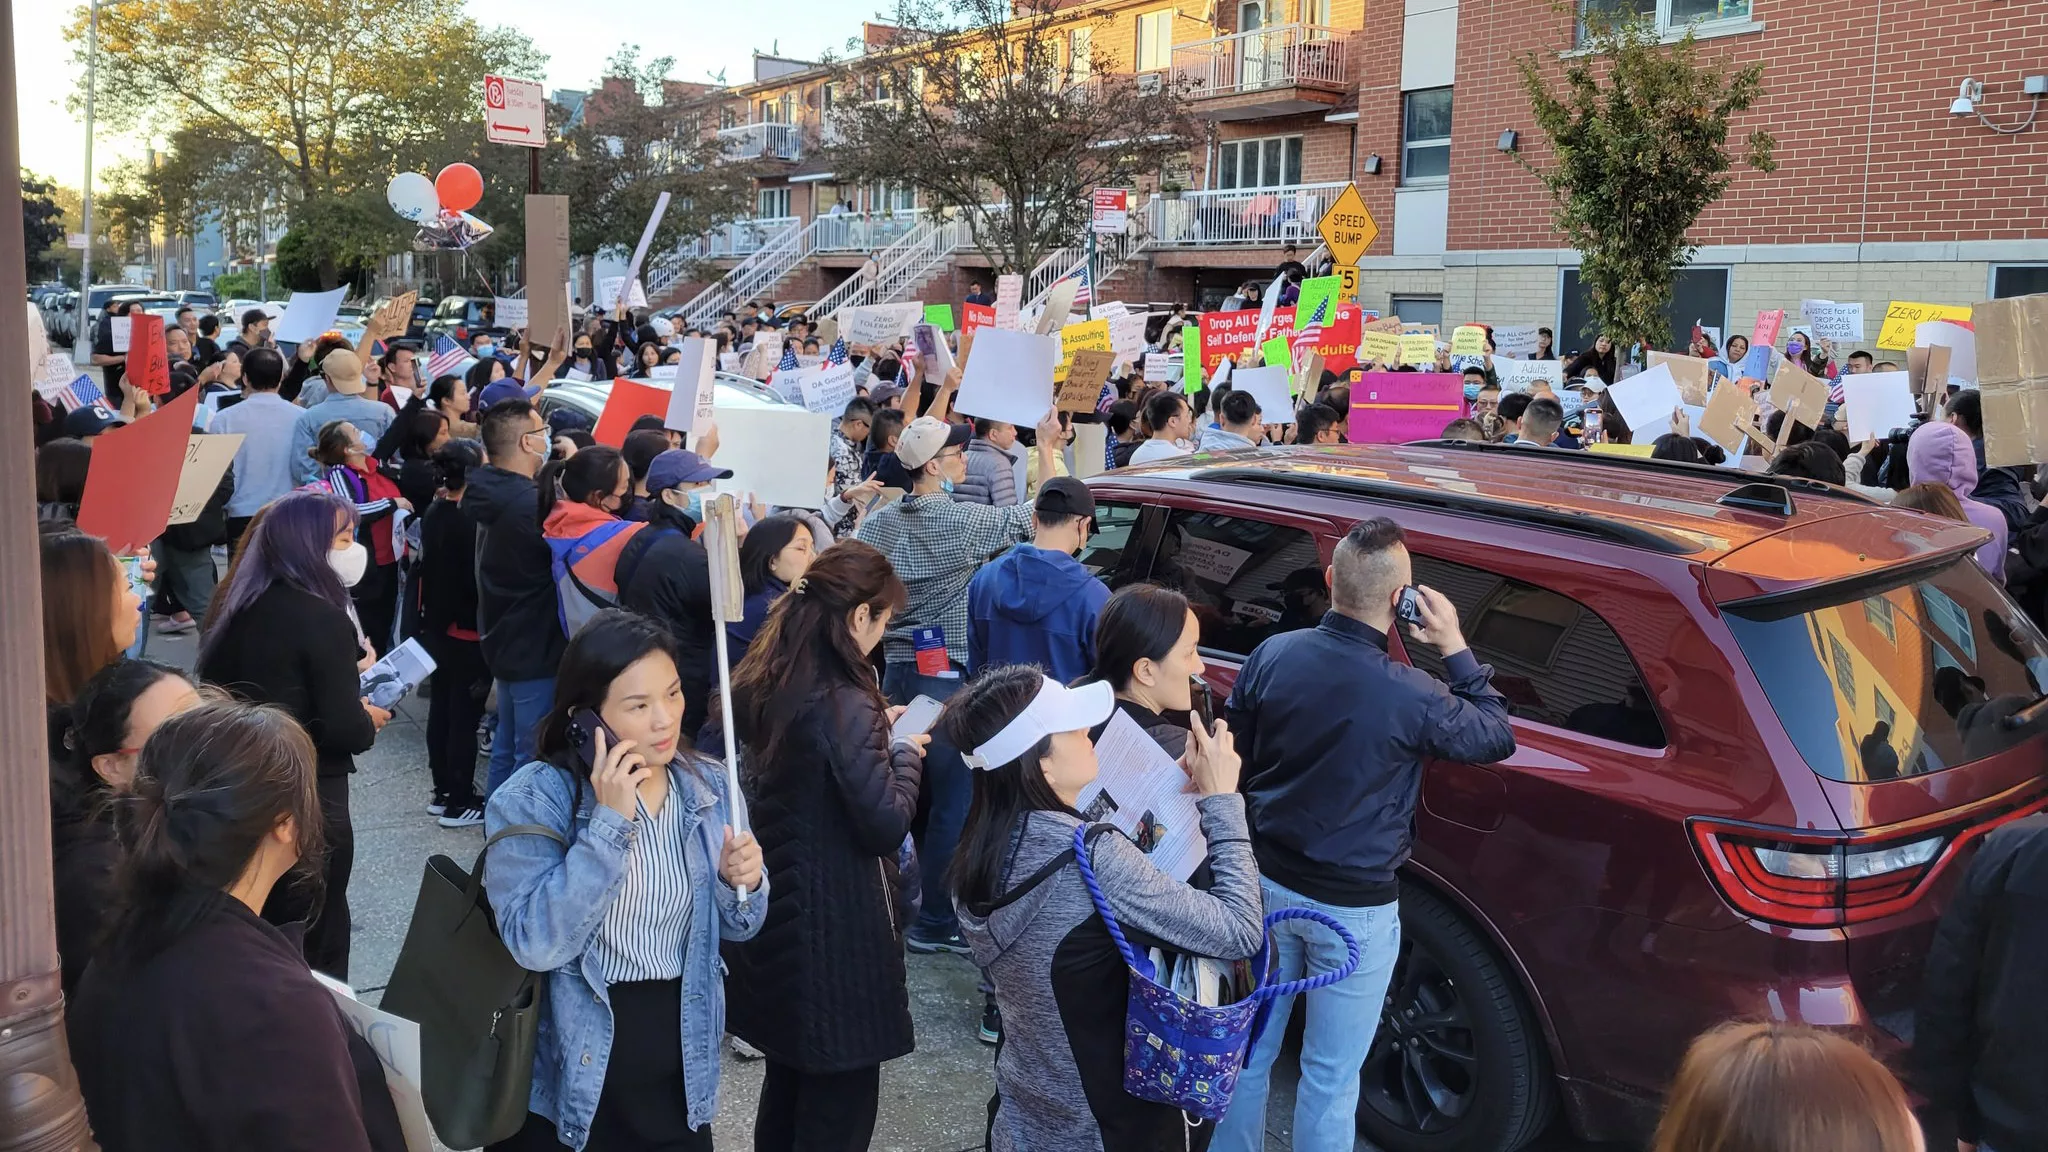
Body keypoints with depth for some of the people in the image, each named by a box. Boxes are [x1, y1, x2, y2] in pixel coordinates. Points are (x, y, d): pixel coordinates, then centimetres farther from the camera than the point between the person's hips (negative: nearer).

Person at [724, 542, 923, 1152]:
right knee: (839, 1098, 6)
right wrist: (905, 752, -6)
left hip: (775, 908, 8)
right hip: (836, 924, -8)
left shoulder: (763, 685, 0)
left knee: (789, 1075, 23)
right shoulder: (845, 706, -24)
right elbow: (887, 825, -21)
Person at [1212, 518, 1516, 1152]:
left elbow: (1234, 755, 4)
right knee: (1330, 1076, 11)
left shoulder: (1272, 655, -9)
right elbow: (1496, 738, -4)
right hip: (1353, 908, -5)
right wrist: (1457, 650, -3)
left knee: (1251, 1045, 22)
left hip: (1267, 883, 5)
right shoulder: (1412, 695, -23)